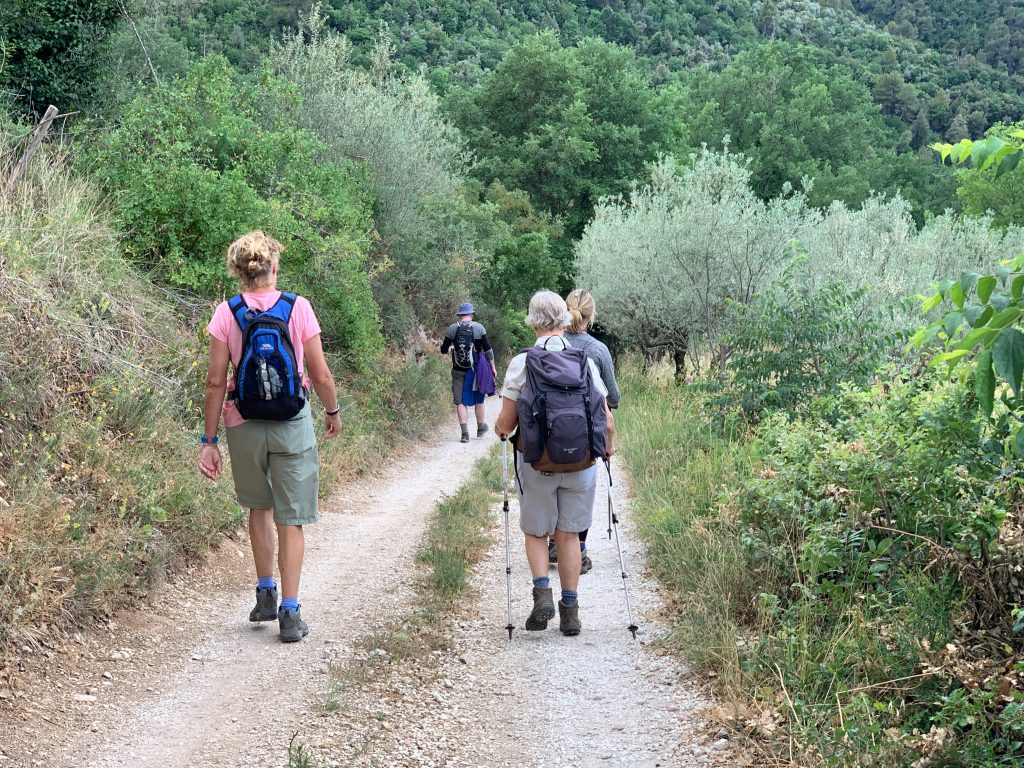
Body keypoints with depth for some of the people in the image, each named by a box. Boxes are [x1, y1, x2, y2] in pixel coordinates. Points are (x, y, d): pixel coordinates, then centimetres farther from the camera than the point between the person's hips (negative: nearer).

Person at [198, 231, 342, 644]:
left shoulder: (227, 313, -5)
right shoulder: (298, 307, -7)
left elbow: (216, 382, -6)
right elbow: (321, 376, -5)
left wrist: (209, 440, 0)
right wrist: (333, 412, 14)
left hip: (244, 425, 1)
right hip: (293, 425, -1)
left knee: (259, 506, 24)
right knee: (291, 518, 6)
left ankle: (266, 594, 26)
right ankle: (289, 611, 4)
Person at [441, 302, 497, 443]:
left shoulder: (452, 329, -3)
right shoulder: (479, 328, -4)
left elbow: (443, 350, 4)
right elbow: (487, 349, -4)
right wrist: (493, 367, 4)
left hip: (458, 371, 0)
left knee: (460, 402, 3)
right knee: (479, 400, 16)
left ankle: (465, 433, -6)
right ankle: (480, 428, 31)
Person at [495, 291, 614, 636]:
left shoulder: (521, 364, -8)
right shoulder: (586, 362, -1)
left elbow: (506, 423, -6)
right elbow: (606, 420, 0)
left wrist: (499, 428, 18)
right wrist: (607, 448, 21)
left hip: (535, 462, -2)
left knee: (536, 532, 16)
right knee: (569, 534, 13)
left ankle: (542, 592, -4)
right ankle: (570, 609, 14)